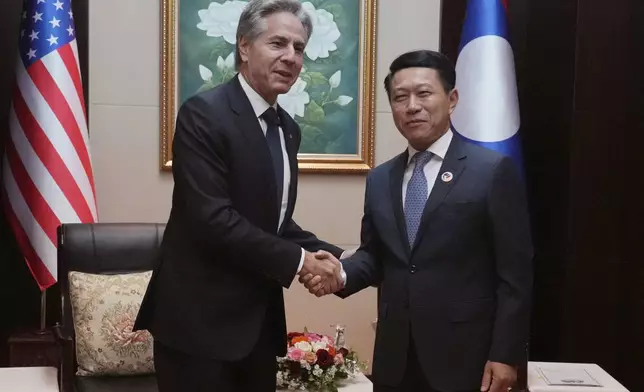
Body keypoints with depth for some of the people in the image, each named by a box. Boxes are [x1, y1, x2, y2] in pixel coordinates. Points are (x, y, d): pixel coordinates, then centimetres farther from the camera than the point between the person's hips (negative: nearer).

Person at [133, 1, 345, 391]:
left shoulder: (287, 128, 11)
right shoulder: (204, 113, -14)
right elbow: (212, 218, -22)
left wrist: (331, 255, -1)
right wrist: (298, 260, -18)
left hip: (259, 318, 8)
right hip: (201, 318, -8)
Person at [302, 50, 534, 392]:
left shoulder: (494, 170, -5)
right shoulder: (379, 179, 10)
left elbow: (515, 271, -7)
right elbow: (374, 256, 14)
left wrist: (505, 354, -10)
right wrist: (340, 273, -7)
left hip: (463, 357, -4)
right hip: (394, 358, 5)